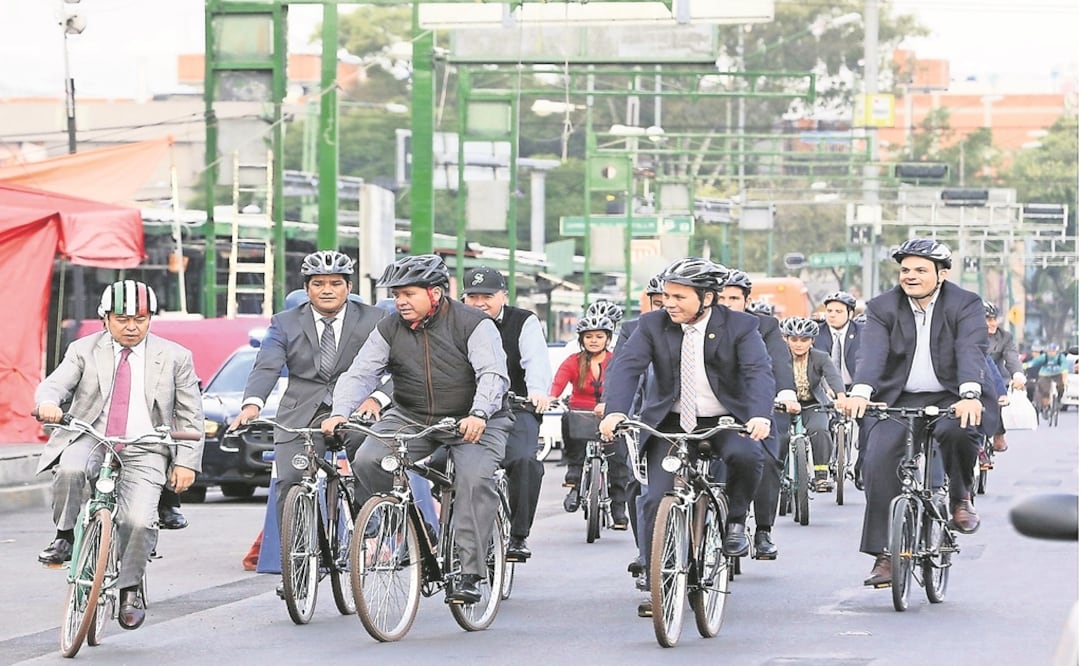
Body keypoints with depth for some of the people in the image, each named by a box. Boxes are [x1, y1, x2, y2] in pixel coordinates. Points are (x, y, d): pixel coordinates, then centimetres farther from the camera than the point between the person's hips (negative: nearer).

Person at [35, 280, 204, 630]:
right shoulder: (84, 350, 8)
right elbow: (53, 384, -5)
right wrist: (48, 404, -30)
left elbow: (190, 416, 9)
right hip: (90, 440, 0)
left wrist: (186, 462, -1)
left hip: (143, 452, 0)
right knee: (69, 470, -35)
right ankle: (64, 538, -9)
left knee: (139, 522, -20)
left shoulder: (174, 357, 6)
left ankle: (130, 590, 5)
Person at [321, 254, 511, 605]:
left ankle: (468, 574, -25)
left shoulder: (474, 324, -11)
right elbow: (359, 374, -3)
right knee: (367, 461, -20)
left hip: (473, 421, -4)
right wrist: (339, 413, -22)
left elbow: (493, 374, -21)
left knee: (475, 478, -29)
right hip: (411, 417, 4)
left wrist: (478, 414, -40)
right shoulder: (389, 330, 1)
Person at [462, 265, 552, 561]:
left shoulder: (524, 322, 1)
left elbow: (536, 359, -15)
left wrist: (537, 390, -37)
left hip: (514, 408, -3)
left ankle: (519, 537, -18)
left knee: (524, 461, -27)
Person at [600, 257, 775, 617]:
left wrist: (760, 416, -39)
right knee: (656, 500, -11)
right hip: (671, 422, 2)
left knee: (747, 455, -33)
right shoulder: (652, 325, -3)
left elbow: (759, 372, -19)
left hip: (725, 420, -2)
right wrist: (615, 412, -33)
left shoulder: (741, 326, -7)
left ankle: (735, 520, -3)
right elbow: (626, 367, -14)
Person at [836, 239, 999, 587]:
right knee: (878, 462, -18)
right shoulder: (882, 307, 1)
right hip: (898, 400, 2)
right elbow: (873, 353, -15)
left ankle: (961, 497, -4)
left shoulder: (966, 304, -5)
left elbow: (971, 351, -20)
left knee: (959, 430, -35)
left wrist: (970, 396, -39)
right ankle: (884, 554, -11)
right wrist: (860, 393, -35)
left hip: (950, 398, -2)